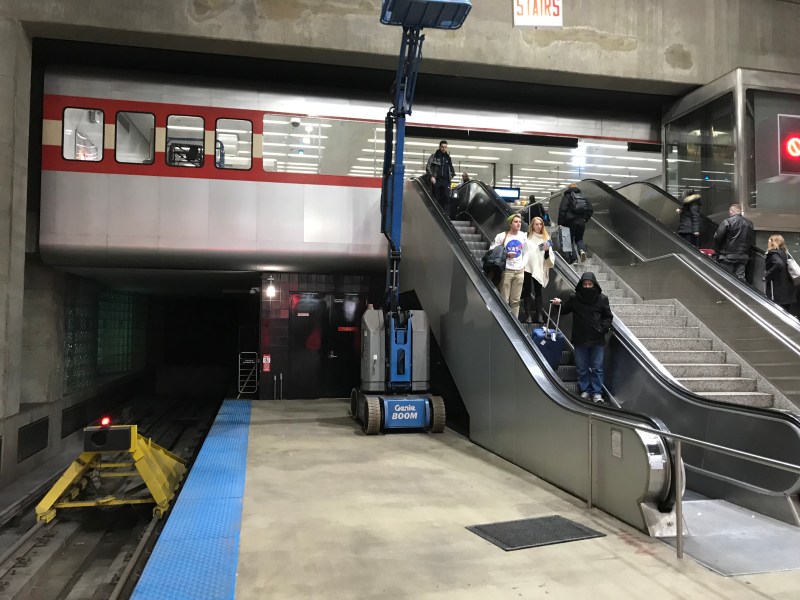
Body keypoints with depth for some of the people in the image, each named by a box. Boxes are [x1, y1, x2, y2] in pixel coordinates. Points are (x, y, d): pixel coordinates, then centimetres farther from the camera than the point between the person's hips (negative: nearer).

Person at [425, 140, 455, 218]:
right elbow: (428, 167, 3)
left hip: (446, 181, 2)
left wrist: (451, 176, 11)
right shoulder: (434, 156, 8)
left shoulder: (448, 158, 19)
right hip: (436, 180, -2)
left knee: (446, 198, -10)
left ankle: (447, 215, -14)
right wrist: (431, 176, -10)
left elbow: (451, 169, 28)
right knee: (437, 199, -1)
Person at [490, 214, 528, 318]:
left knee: (515, 300, 9)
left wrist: (523, 265, 3)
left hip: (519, 271, 4)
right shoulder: (501, 236, -7)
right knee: (504, 300, -3)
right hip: (506, 270, -4)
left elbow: (525, 253, 16)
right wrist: (506, 255, -16)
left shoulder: (523, 236, 7)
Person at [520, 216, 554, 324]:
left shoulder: (546, 238, 8)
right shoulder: (526, 237, 0)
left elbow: (547, 258, 4)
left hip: (539, 269, 2)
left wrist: (547, 251, -15)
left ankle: (539, 315, 13)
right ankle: (528, 315, 9)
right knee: (527, 292, 4)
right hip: (527, 268, -2)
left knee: (538, 292, 9)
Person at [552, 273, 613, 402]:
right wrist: (559, 304, -8)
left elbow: (608, 316, 6)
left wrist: (603, 328, -11)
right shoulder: (574, 298, -1)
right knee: (581, 367, 8)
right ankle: (585, 390, 19)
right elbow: (565, 310, 13)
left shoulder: (602, 298, -2)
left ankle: (597, 392, 13)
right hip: (580, 339, 1)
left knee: (597, 367, 5)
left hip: (597, 339, -1)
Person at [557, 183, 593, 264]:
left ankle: (573, 258, -3)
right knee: (579, 239, 19)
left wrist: (560, 222, -5)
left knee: (570, 239, 7)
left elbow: (562, 210, -9)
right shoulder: (584, 197, 15)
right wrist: (585, 220, 18)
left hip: (571, 222, -4)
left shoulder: (566, 197, 2)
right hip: (581, 222, 4)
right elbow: (590, 210, 11)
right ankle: (582, 250, -10)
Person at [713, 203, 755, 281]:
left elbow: (717, 237, -11)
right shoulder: (750, 223, 7)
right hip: (743, 256, 5)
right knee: (740, 277, 7)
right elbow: (753, 241, 12)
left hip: (728, 256, -5)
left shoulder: (727, 222, -11)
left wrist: (717, 250, 4)